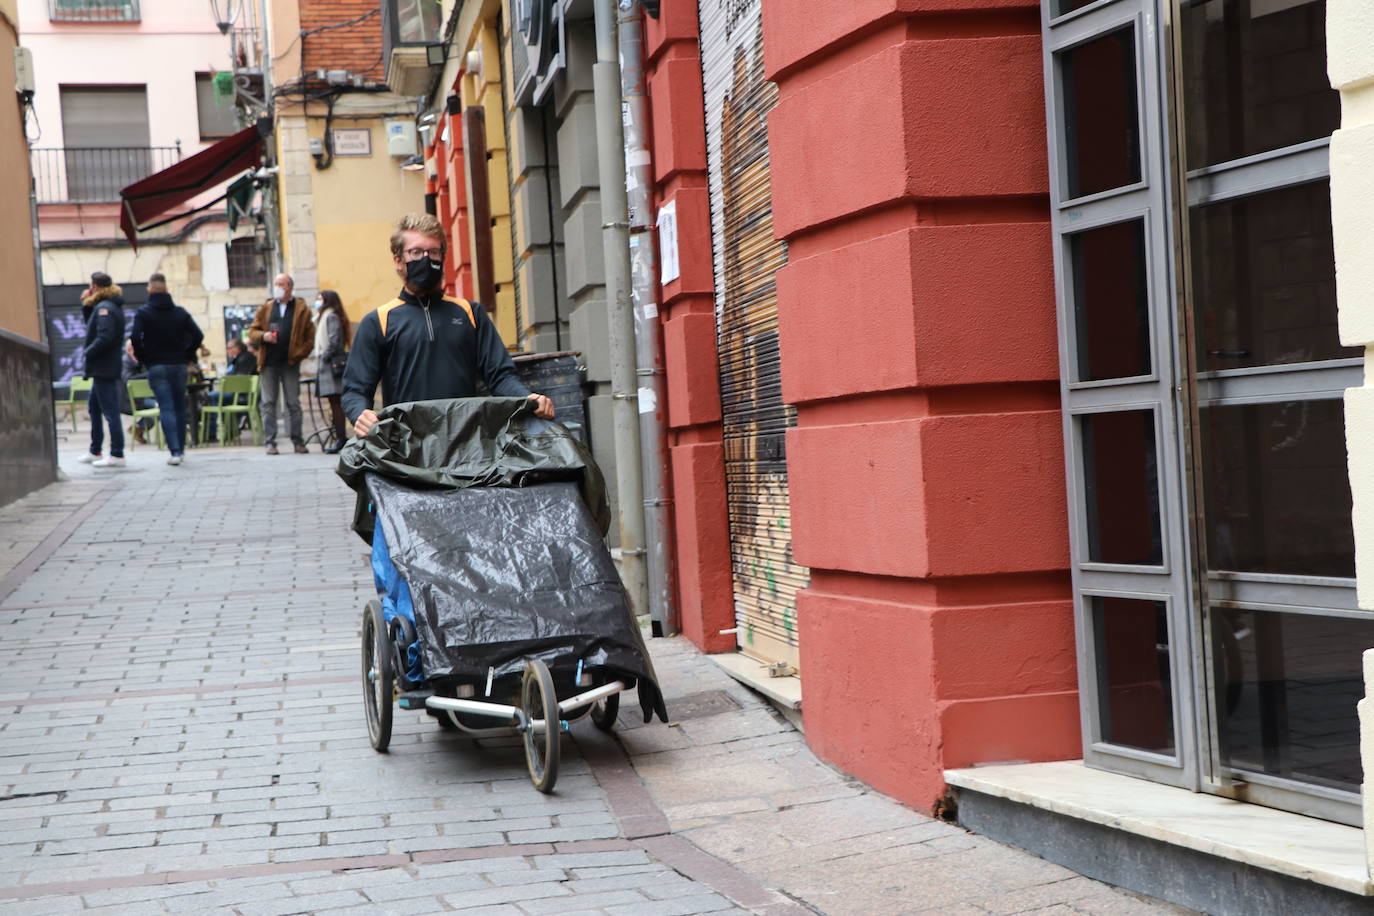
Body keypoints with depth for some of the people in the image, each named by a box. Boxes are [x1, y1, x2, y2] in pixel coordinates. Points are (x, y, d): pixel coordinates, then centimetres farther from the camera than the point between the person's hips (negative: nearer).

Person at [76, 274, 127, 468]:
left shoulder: (104, 308, -15)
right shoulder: (113, 306, 15)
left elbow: (104, 337, -24)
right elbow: (93, 327, 20)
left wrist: (87, 352, -13)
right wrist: (86, 305, 9)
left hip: (103, 368, -11)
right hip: (105, 367, 11)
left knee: (110, 411, -9)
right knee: (94, 408, 19)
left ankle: (116, 455, -8)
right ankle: (95, 452, 27)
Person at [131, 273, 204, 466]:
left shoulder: (143, 313, -4)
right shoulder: (180, 312, 5)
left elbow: (135, 338, -15)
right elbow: (198, 335, -2)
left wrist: (143, 358, 0)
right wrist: (186, 355, 8)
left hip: (156, 367, -3)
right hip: (179, 365, 3)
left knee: (166, 408, -7)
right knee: (180, 407, 14)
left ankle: (175, 450, -18)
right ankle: (180, 448, 18)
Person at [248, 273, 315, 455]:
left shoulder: (302, 310, 4)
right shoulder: (265, 308, 13)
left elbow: (310, 337, 2)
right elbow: (252, 330, 13)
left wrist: (299, 354, -11)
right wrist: (263, 336, -8)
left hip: (290, 363, -2)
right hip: (268, 363, 2)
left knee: (293, 403, 2)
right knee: (268, 403, 1)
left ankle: (298, 441, 9)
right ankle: (270, 442, 5)